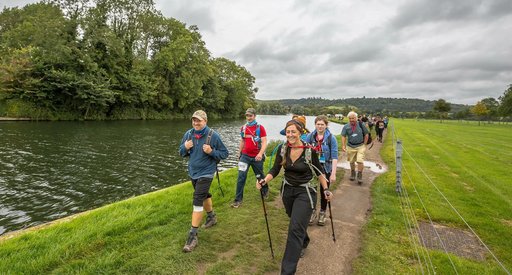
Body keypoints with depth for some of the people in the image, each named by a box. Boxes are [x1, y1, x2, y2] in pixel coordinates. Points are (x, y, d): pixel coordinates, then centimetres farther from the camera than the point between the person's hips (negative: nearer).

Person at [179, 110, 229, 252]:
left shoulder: (213, 135, -16)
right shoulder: (188, 134, -4)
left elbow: (225, 153, -9)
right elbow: (181, 152, 7)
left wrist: (211, 152, -26)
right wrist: (185, 147, -16)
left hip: (206, 173, -6)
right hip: (193, 172, 6)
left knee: (198, 201, -12)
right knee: (205, 195, 24)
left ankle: (193, 235, -4)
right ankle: (211, 217, 48)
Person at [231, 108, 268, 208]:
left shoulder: (260, 127, -9)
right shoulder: (243, 128, 4)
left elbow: (264, 143, -14)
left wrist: (260, 153, -29)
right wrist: (239, 154, 18)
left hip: (256, 157, -3)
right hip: (245, 156, 3)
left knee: (260, 176, 15)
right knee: (241, 176, -6)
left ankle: (265, 190, 44)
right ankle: (238, 199, 1)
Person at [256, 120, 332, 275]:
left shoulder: (310, 150, -17)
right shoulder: (282, 149, -7)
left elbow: (319, 171, -3)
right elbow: (275, 170, -4)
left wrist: (326, 189, -1)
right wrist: (264, 181, -20)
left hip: (305, 193, -4)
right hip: (287, 191, 5)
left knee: (295, 229, -9)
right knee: (298, 223, 24)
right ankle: (303, 243, 56)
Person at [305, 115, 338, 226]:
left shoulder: (331, 138, -9)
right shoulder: (310, 136, -2)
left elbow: (334, 156, -11)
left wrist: (333, 173, -16)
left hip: (325, 168, -1)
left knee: (324, 191, 11)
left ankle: (322, 213, 31)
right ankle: (312, 211, 26)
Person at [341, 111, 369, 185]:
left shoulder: (361, 125, -4)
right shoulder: (346, 126, -3)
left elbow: (366, 135, 4)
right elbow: (343, 136, -1)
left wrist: (364, 144, 1)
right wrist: (343, 145, -12)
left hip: (360, 146, -1)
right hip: (350, 146, 2)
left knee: (360, 161, -11)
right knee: (351, 162, 13)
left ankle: (359, 176, 5)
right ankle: (352, 173, 36)